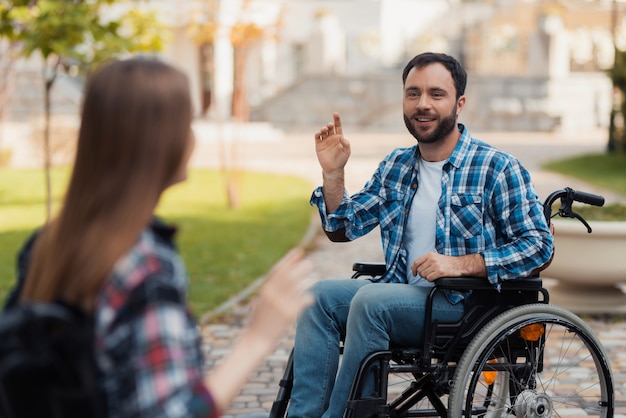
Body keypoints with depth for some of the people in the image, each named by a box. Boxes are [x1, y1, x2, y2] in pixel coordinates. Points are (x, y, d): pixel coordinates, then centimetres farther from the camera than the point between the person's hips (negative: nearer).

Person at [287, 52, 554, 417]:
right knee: (319, 295, -16)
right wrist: (333, 174, 0)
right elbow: (343, 229, 17)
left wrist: (460, 265, -20)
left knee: (371, 300, -29)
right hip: (403, 297, 6)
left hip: (467, 305, -6)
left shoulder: (498, 168, -4)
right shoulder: (395, 166, 14)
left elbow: (540, 247, -10)